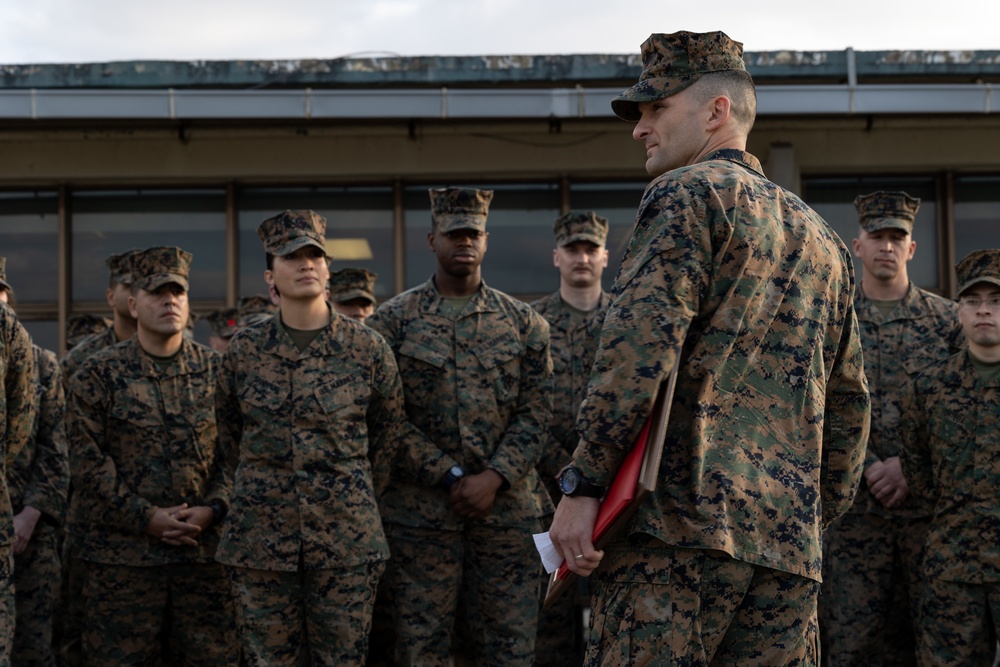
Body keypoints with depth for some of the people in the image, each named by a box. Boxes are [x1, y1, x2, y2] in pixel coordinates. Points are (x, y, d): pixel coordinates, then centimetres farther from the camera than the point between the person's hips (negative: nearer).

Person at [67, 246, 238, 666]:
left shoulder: (217, 371, 9)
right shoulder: (99, 375, 1)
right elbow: (88, 461, -4)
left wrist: (213, 508, -8)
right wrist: (147, 518, -11)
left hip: (204, 548, 2)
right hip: (121, 553, -2)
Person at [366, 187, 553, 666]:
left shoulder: (523, 322, 9)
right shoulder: (393, 321, 3)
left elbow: (535, 414, 3)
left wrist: (493, 478, -11)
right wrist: (451, 476, -10)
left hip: (507, 507, 2)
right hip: (418, 513, -1)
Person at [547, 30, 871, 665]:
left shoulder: (689, 193, -1)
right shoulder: (820, 237, 23)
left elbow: (640, 349, -14)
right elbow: (849, 398, 25)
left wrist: (583, 484, -13)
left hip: (683, 522, -8)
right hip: (790, 544, 8)